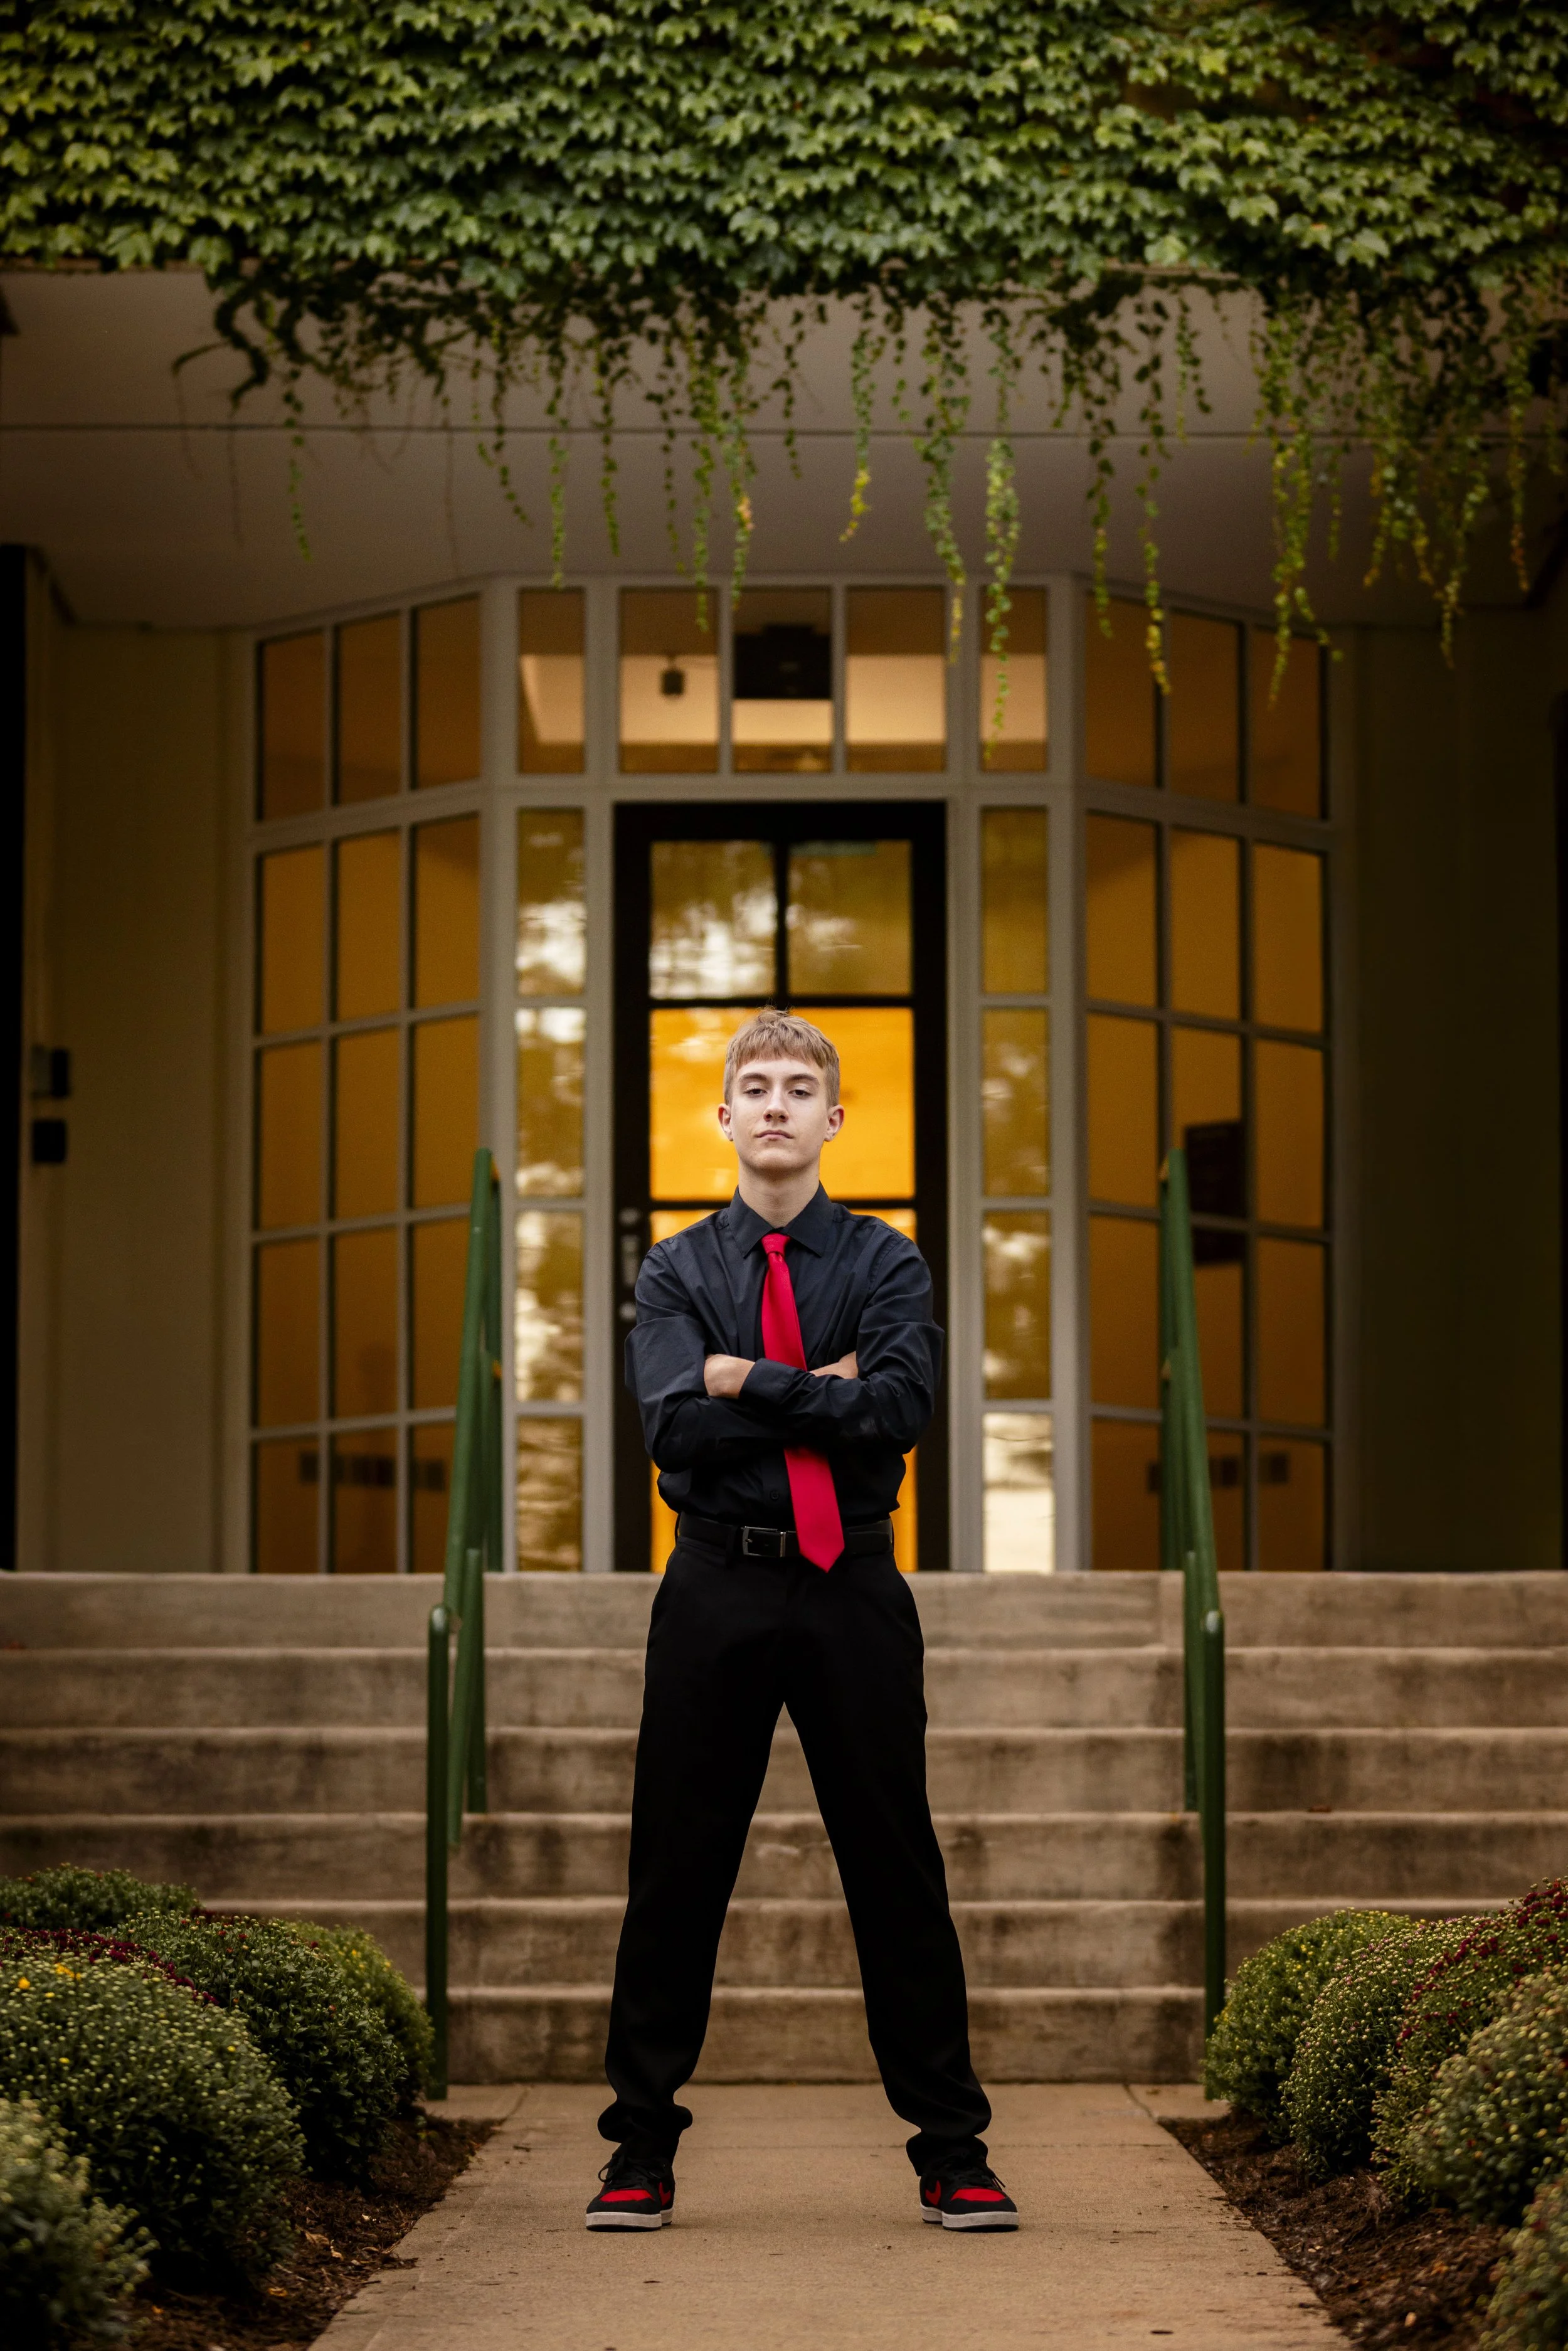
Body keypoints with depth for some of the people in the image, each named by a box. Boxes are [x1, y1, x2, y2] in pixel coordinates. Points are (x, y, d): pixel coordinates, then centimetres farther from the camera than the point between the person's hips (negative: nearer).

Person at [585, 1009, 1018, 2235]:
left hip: (853, 1588, 0)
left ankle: (953, 2153, 12)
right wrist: (821, 1391, -9)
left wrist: (750, 1381, -10)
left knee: (896, 1866, 3)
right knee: (678, 1870, 4)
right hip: (716, 1590, 1)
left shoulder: (884, 1263, 5)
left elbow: (901, 1403, -13)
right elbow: (676, 1426, -9)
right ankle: (641, 2153, 13)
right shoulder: (679, 1270, 7)